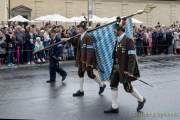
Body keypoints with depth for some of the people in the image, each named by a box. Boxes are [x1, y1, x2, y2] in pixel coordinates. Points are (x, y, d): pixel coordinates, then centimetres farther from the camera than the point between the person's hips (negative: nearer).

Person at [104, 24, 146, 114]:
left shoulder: (128, 41, -17)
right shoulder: (118, 41, 9)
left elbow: (132, 57, -20)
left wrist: (130, 71, -23)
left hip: (125, 69, -8)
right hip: (117, 68, 8)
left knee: (128, 88, 1)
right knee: (113, 85, 5)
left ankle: (141, 100, 25)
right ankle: (114, 107, 12)